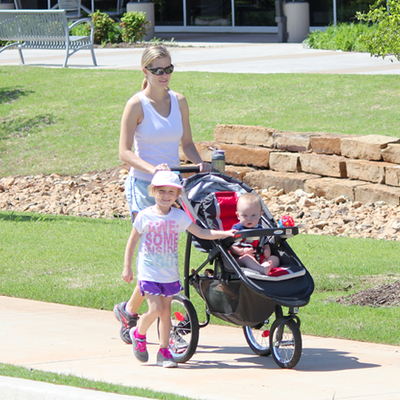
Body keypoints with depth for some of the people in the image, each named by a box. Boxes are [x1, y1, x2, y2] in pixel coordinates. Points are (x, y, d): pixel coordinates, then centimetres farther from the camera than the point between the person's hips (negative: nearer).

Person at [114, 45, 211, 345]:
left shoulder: (178, 101, 8)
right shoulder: (137, 104, -8)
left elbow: (186, 142, 16)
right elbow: (125, 152, -10)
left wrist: (200, 163, -4)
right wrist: (152, 168, -25)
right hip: (143, 186, -5)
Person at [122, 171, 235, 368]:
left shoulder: (179, 216, -1)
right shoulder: (145, 216, -7)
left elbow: (201, 232, -5)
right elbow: (132, 242, 2)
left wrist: (224, 233, -17)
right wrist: (127, 268, 1)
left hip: (170, 274, 3)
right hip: (148, 272, -3)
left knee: (166, 311, 7)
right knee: (156, 309, -13)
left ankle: (164, 352, 17)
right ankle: (138, 334, 15)